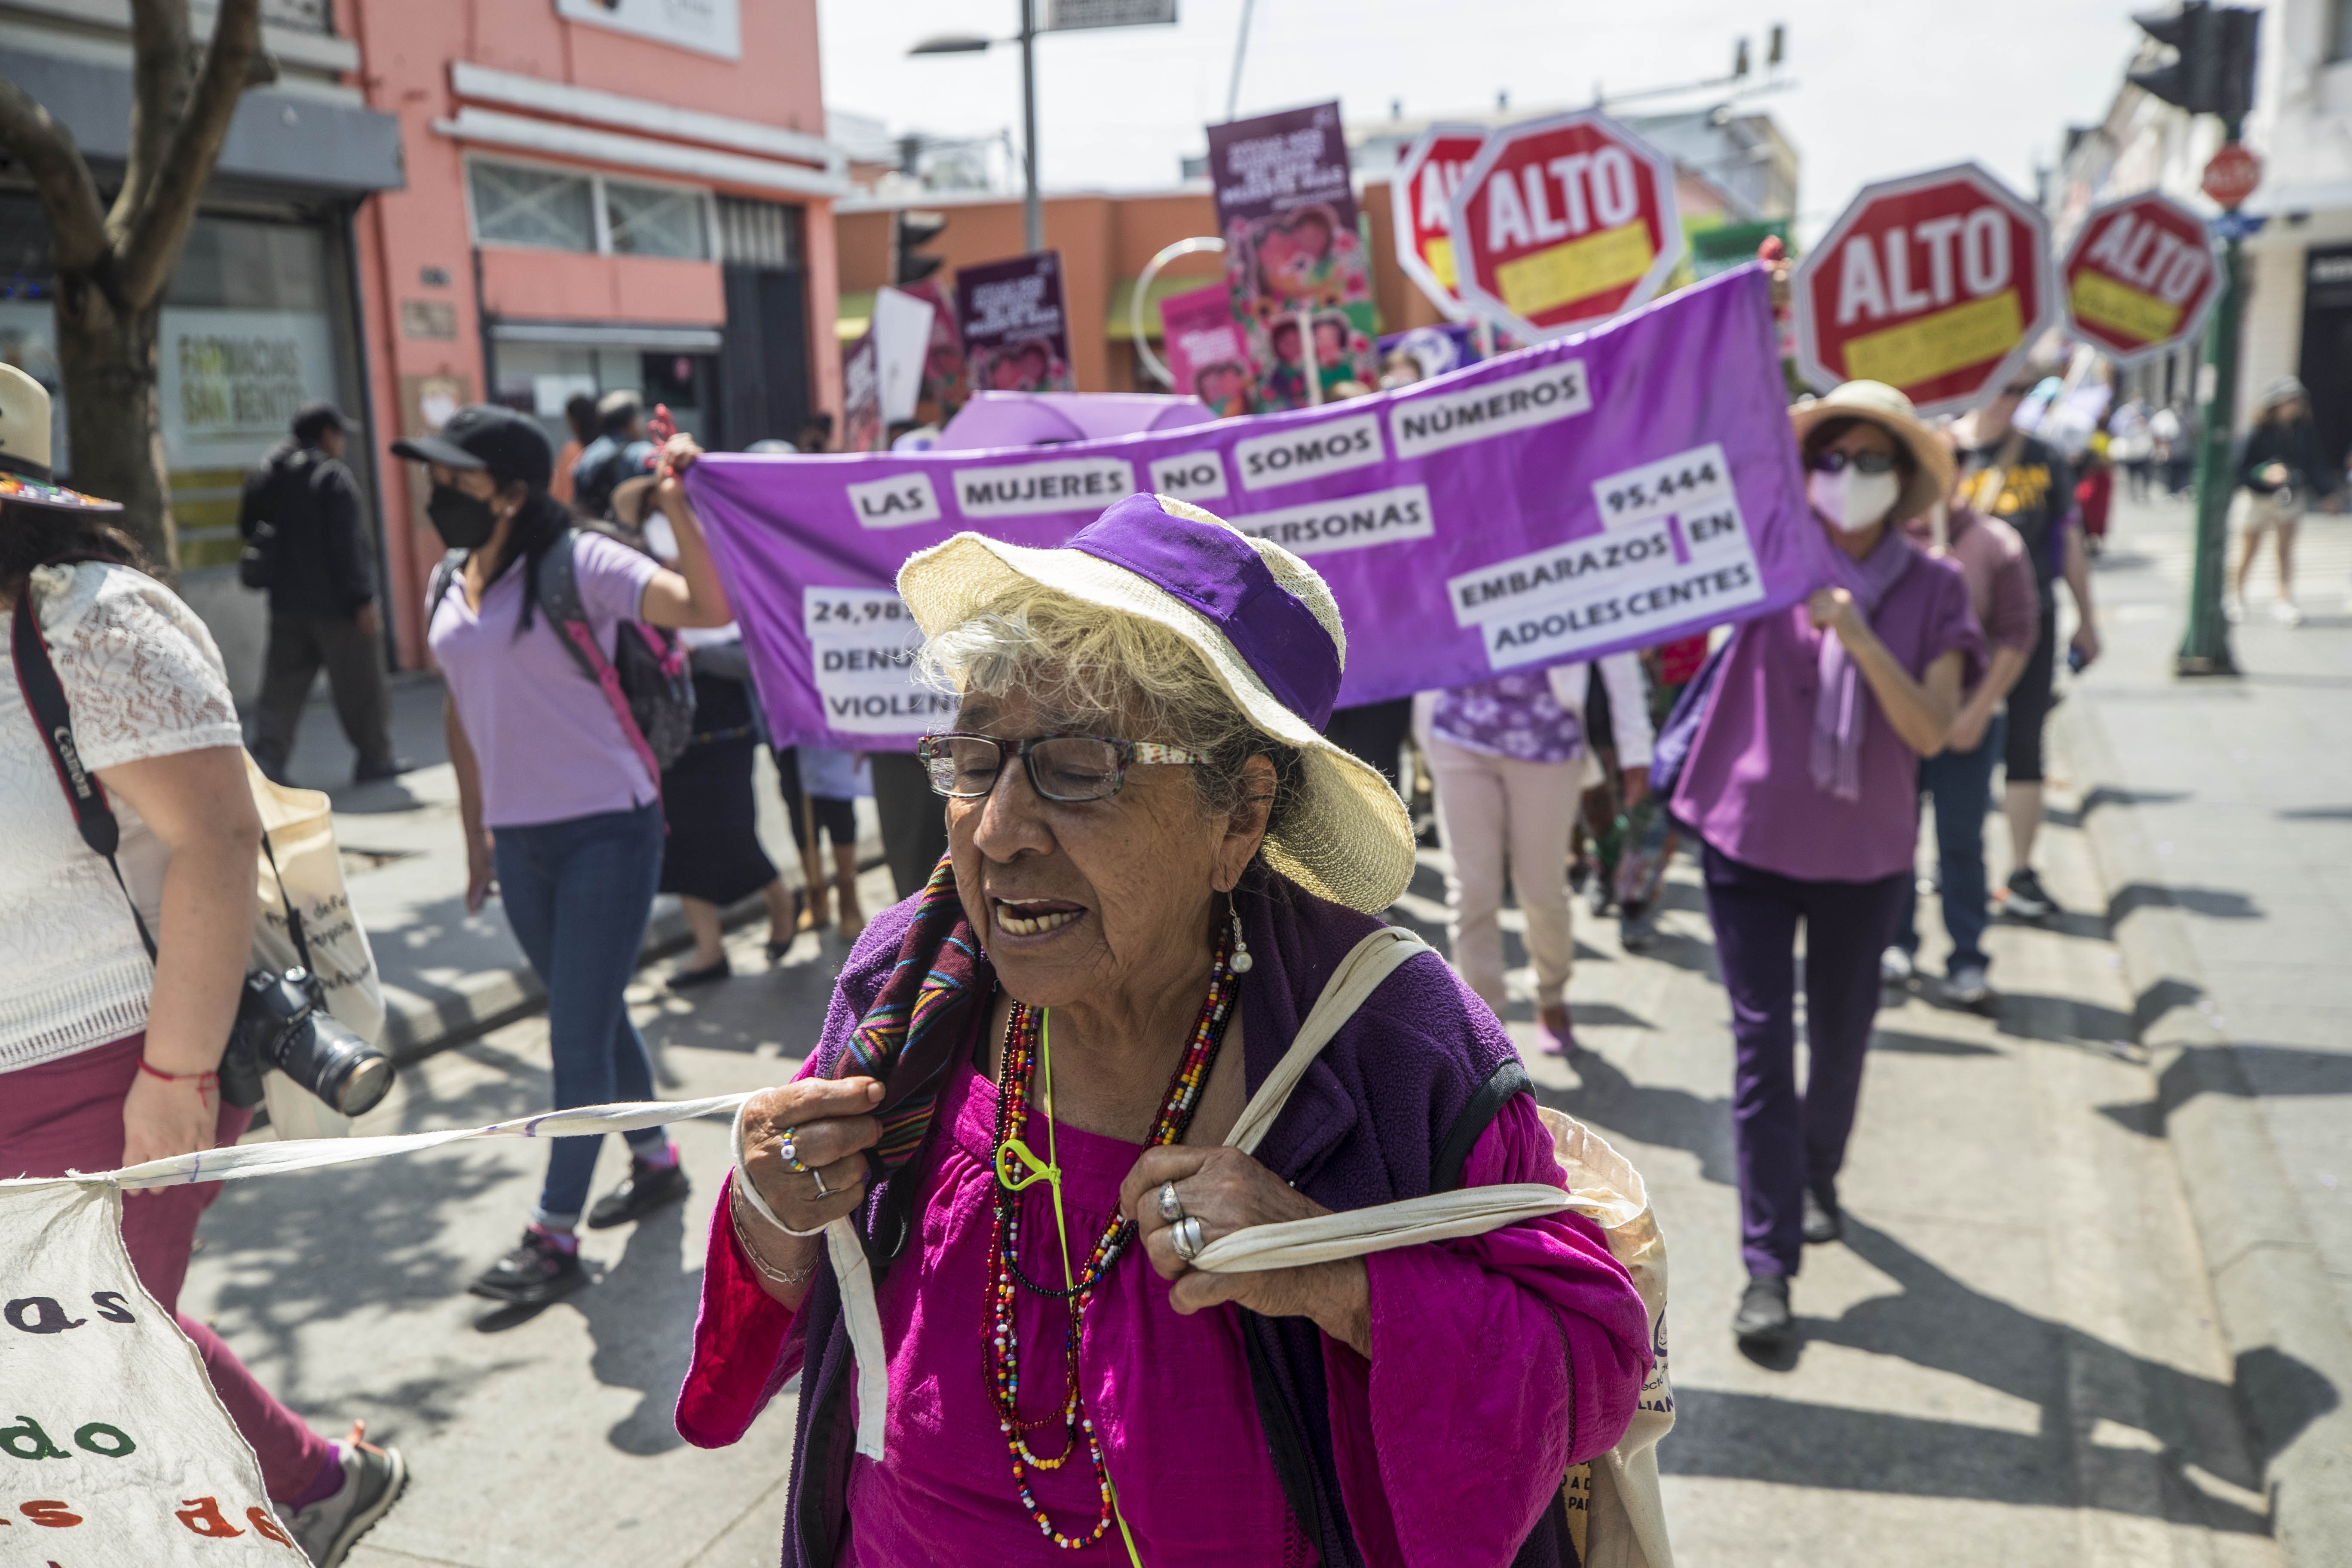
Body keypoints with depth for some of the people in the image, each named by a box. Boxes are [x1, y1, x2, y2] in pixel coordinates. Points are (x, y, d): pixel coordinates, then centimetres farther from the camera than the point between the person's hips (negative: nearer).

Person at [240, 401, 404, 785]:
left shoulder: (268, 474, 10)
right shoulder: (333, 476, -12)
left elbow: (248, 527, 16)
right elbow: (347, 545, -16)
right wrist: (362, 599, -15)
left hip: (286, 600, 6)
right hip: (335, 602, -6)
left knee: (284, 682, 9)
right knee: (361, 685, 5)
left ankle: (268, 753, -3)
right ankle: (375, 757, 13)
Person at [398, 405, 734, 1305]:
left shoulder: (578, 565, -12)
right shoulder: (451, 585, 8)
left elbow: (708, 609, -25)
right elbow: (462, 710, 18)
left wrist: (678, 509, -37)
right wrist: (476, 831, 20)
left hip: (606, 831, -7)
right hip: (518, 839, 7)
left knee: (577, 1036, -2)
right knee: (592, 1016, 19)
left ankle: (555, 1239, 9)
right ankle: (655, 1164, 39)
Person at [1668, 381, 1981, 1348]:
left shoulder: (1933, 588, -3)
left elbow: (1932, 731, -13)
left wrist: (1857, 634, -25)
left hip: (1865, 852, 2)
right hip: (1751, 836, -1)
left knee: (1840, 1038, 16)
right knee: (1762, 1043, -3)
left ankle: (1819, 1176, 45)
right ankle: (1769, 1262, 5)